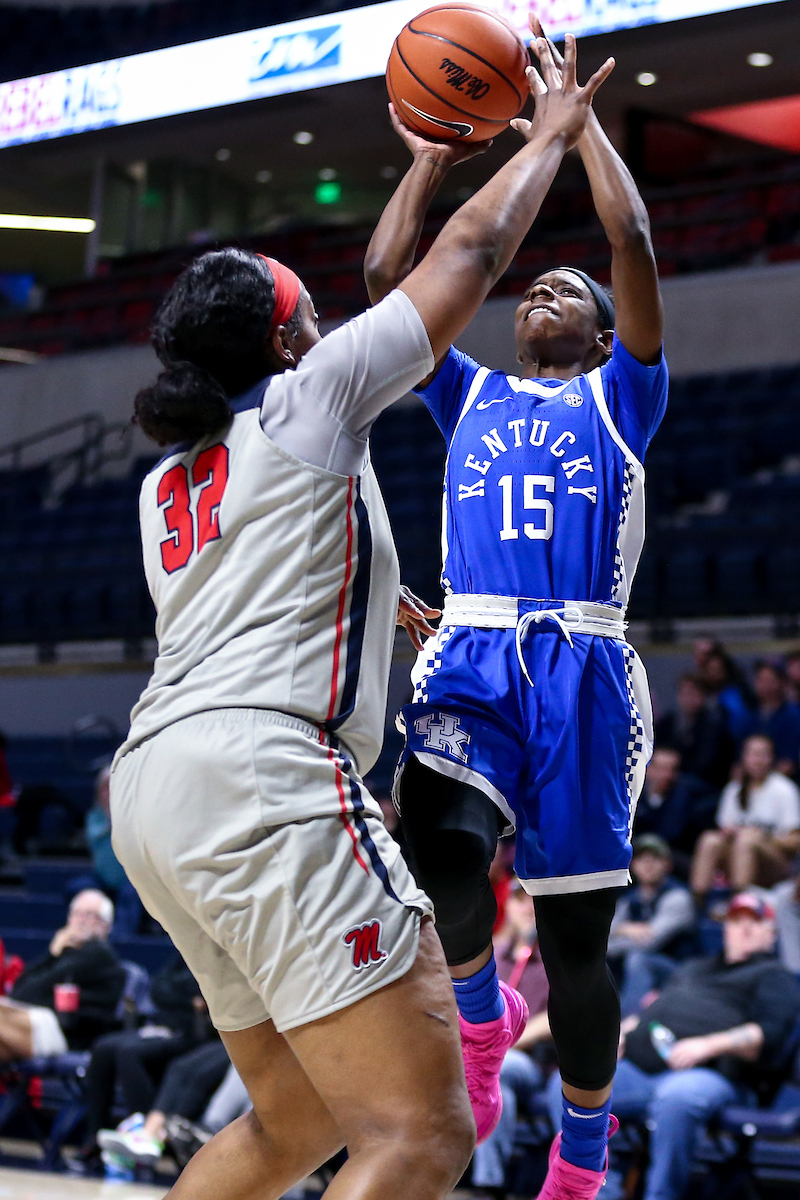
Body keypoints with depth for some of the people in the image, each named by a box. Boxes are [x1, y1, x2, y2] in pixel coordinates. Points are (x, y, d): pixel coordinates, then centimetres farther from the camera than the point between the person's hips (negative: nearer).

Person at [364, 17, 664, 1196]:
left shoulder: (618, 395, 15)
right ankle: (485, 1012, 1)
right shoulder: (471, 396, 24)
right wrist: (430, 159, 20)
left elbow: (634, 243, 3)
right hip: (470, 656, 2)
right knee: (436, 856, -29)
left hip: (584, 667, -1)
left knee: (574, 938, 0)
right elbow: (385, 278, 17)